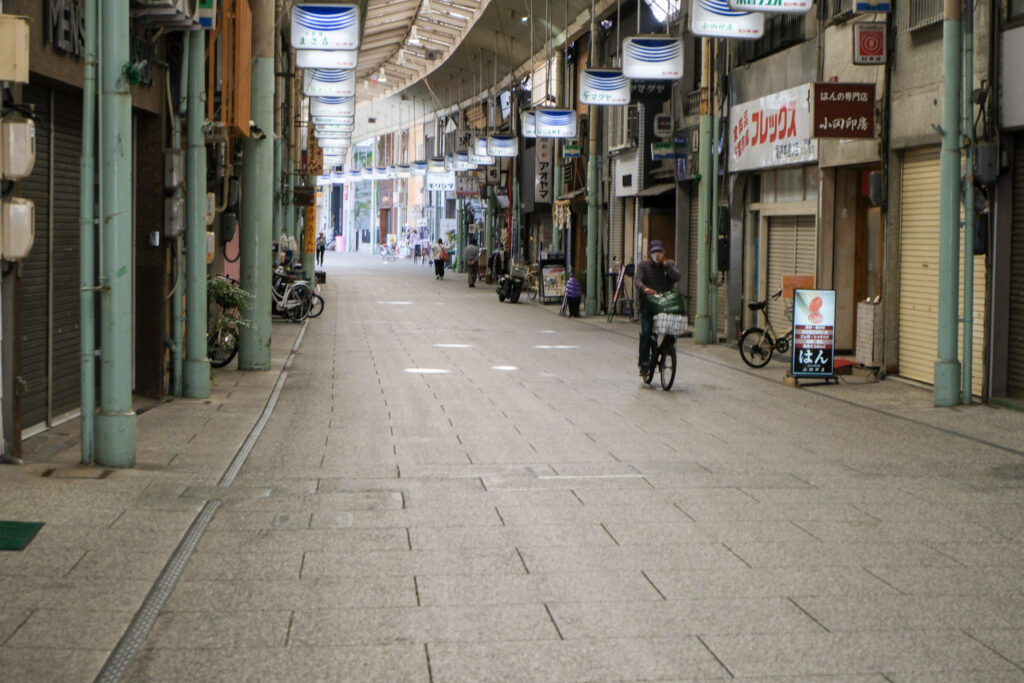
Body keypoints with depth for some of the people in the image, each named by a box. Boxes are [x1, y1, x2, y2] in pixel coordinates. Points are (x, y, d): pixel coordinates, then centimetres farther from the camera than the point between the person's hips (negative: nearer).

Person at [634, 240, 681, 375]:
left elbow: (678, 277, -9)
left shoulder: (669, 265, 11)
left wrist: (664, 263, -15)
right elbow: (637, 279, -11)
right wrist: (644, 288, -33)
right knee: (646, 332, -15)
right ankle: (644, 363, -8)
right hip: (648, 305, -1)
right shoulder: (643, 265, 7)